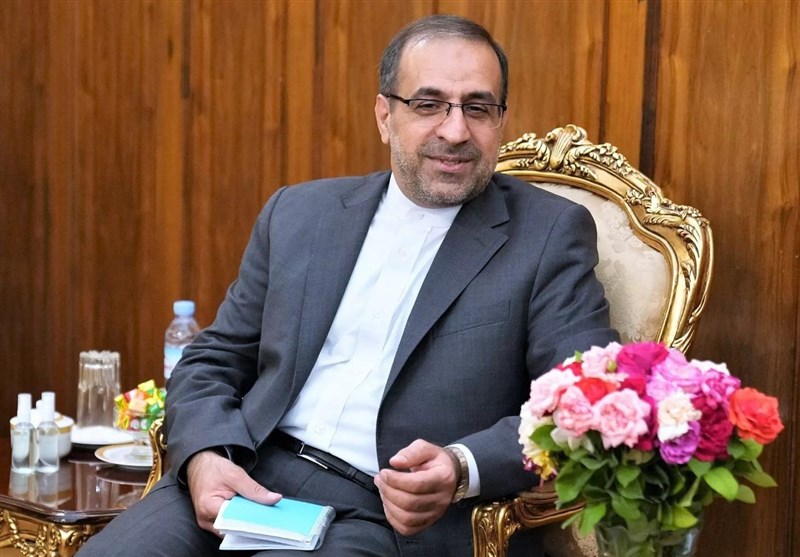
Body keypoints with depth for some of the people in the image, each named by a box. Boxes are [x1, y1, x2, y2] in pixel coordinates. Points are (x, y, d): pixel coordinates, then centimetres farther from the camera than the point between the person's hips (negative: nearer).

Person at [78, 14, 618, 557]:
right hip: (246, 479, 5)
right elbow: (213, 360, 16)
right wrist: (204, 456, -6)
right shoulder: (299, 214, 14)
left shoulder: (550, 234, 2)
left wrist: (465, 469, -24)